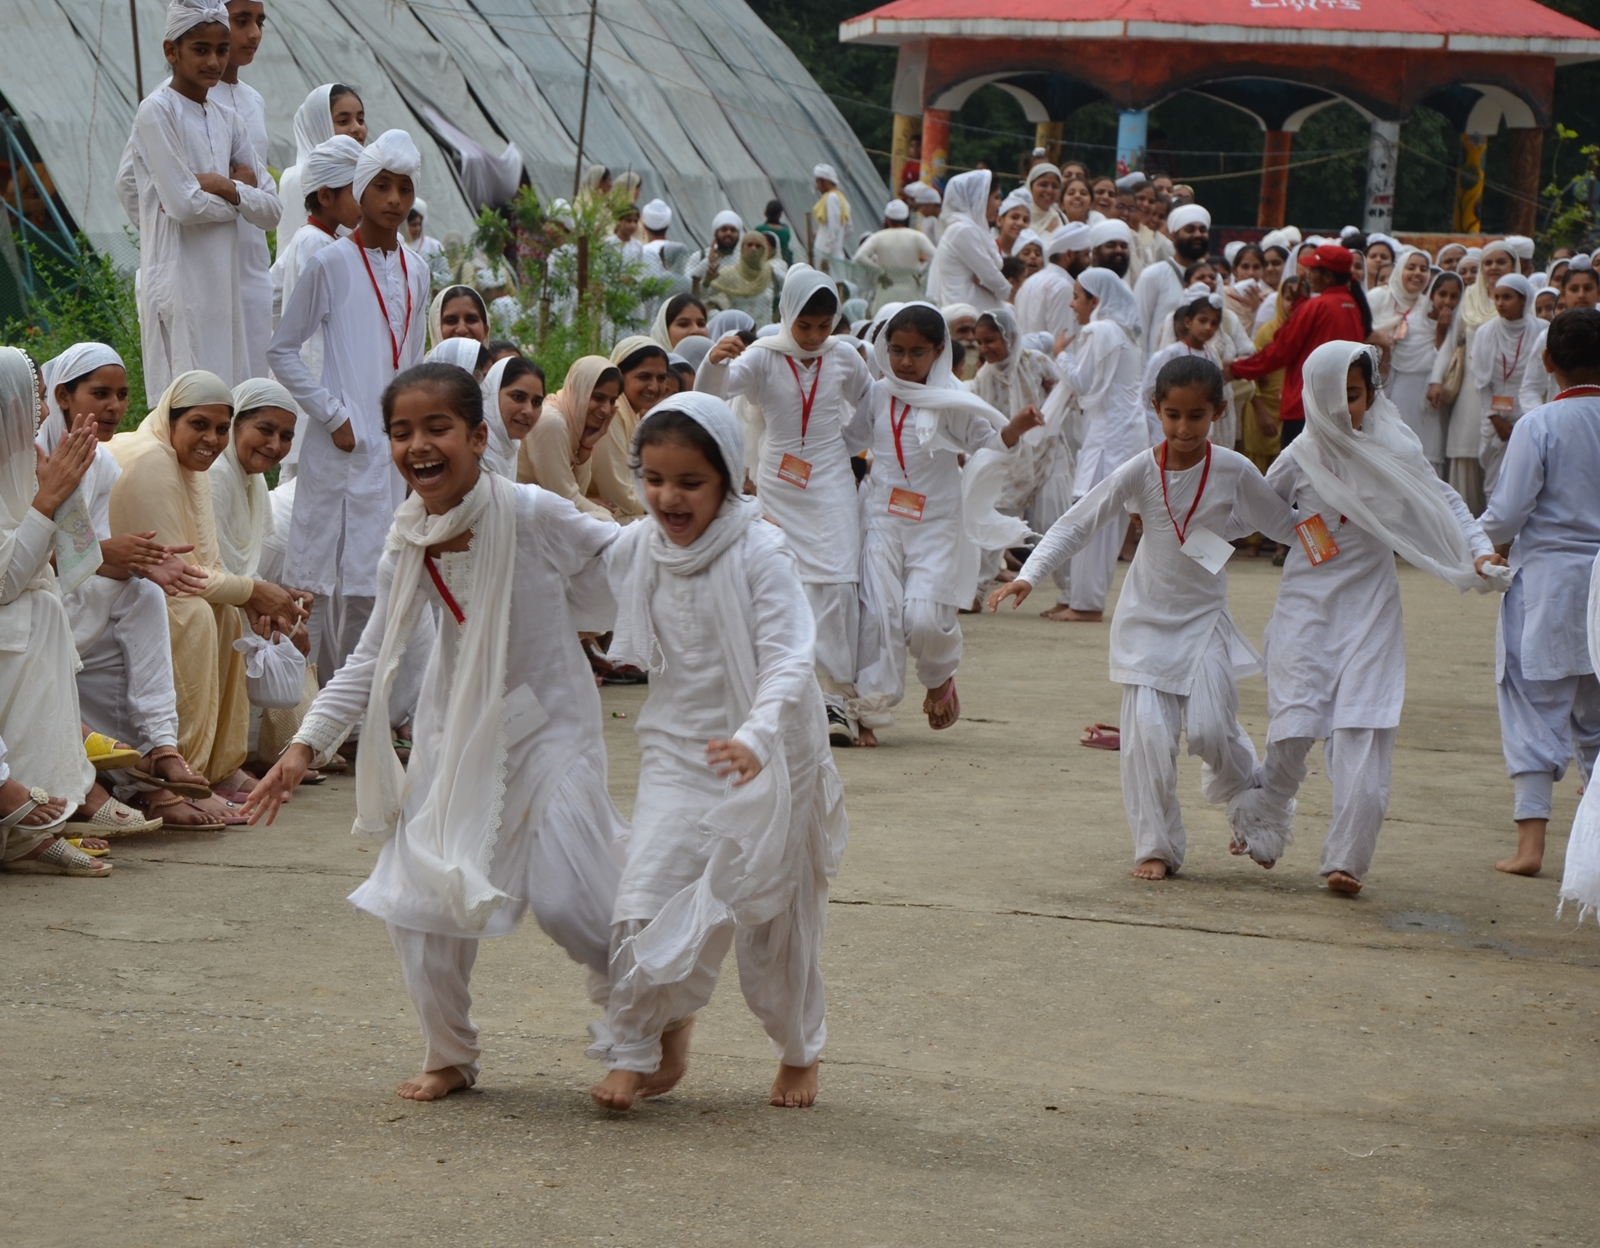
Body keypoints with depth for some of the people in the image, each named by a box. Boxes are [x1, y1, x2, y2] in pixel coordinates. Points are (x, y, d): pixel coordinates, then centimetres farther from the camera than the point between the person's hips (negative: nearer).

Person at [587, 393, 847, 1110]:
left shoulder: (761, 554, -20)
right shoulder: (633, 551, -4)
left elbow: (789, 660, -30)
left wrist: (755, 737, -43)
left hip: (766, 758, -3)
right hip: (676, 749, 4)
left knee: (771, 913, 10)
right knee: (646, 901, -10)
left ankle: (800, 1052, 33)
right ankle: (642, 1043, 11)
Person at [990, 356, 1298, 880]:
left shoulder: (1234, 472, -11)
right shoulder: (1141, 471, -12)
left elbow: (1286, 527, 3)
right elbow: (1076, 523, -10)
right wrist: (1029, 575, -19)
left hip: (1205, 619, 0)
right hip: (1147, 620, 0)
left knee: (1210, 730, -9)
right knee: (1148, 734, -8)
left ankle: (1250, 801, 24)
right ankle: (1156, 847, 7)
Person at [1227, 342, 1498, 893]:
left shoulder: (1395, 446, -1)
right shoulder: (1301, 458, -2)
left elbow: (1442, 501, 4)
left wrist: (1479, 550, -8)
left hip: (1370, 605, 0)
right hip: (1308, 604, 0)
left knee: (1364, 732, -9)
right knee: (1295, 726, -4)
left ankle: (1345, 858, -3)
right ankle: (1258, 818, 24)